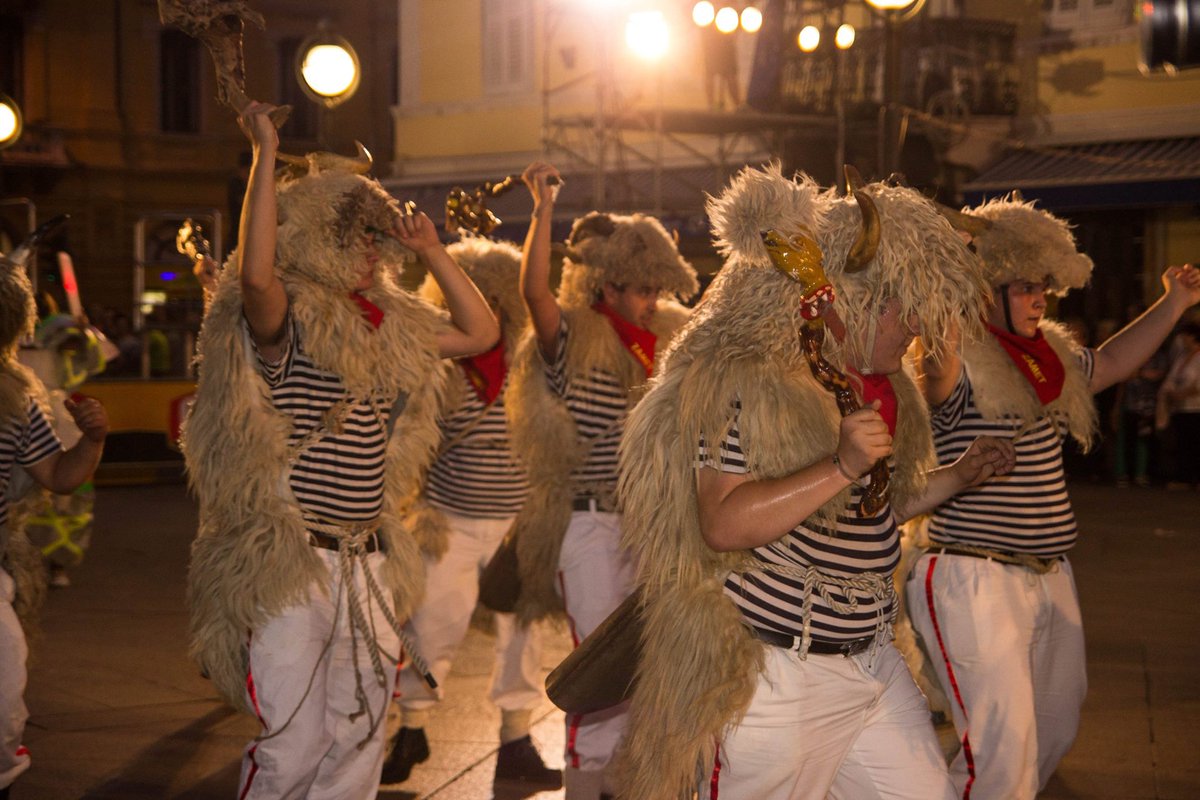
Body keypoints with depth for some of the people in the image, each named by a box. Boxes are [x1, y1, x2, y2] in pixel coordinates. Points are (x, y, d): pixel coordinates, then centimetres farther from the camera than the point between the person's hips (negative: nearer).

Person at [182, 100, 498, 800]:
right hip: (290, 564, -7)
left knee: (360, 741, 10)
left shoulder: (390, 327, 12)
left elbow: (482, 332, 19)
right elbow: (255, 273, -30)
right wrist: (267, 155, -25)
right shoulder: (285, 321, -8)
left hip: (370, 567, 7)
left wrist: (433, 252, 14)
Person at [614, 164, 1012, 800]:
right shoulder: (748, 381, -16)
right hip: (775, 675, -8)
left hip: (873, 664, 8)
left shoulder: (876, 387, 13)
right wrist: (842, 468, -31)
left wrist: (960, 476, 16)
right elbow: (722, 523, -27)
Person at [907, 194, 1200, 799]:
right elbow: (938, 376, -39)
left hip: (1048, 578, 9)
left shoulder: (1049, 357, 12)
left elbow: (1109, 363, 29)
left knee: (1054, 731, 21)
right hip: (973, 581, -9)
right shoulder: (960, 361, -15)